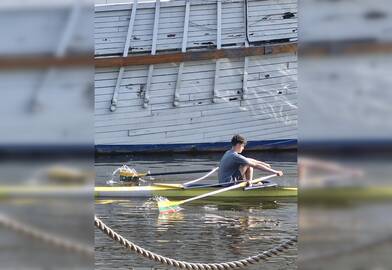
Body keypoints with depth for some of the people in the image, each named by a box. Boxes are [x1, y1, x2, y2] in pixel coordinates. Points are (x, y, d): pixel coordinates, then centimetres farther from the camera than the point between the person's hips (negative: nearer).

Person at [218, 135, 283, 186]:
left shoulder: (228, 153, 12)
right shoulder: (235, 157, -18)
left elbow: (247, 159, 23)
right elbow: (256, 165, -18)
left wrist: (264, 164, 25)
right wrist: (274, 171, -16)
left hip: (223, 182, 10)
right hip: (228, 183, -10)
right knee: (249, 165, -11)